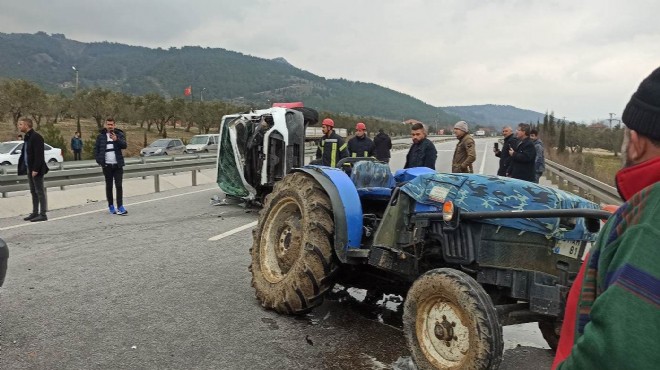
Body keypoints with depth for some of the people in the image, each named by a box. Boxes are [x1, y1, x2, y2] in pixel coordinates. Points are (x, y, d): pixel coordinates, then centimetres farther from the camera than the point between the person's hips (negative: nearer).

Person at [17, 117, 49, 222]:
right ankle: (35, 213, 21)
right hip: (29, 168, 9)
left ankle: (43, 214, 0)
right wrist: (22, 167, 13)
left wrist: (35, 169, -22)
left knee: (39, 191, -4)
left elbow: (39, 155, -20)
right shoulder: (27, 137, 14)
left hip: (36, 169, -9)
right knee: (33, 191, 13)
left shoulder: (36, 137, -15)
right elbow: (24, 153, 19)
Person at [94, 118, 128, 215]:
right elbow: (96, 148, 9)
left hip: (118, 165, -1)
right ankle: (111, 206, 18)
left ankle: (120, 207, -7)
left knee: (119, 186, -5)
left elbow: (124, 145, -11)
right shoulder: (101, 136, 5)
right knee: (109, 186, 9)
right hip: (107, 165, 1)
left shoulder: (120, 134, 2)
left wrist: (116, 139, -28)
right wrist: (99, 160, -1)